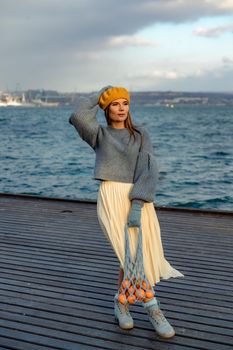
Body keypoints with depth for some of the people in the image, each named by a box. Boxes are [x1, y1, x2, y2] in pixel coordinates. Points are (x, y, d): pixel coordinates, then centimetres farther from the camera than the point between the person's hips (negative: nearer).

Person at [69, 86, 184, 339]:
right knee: (133, 255, -10)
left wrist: (137, 205, -17)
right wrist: (99, 95, 5)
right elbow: (78, 117, -11)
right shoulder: (99, 135, 11)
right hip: (112, 199, -2)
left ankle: (121, 301, 26)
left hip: (140, 200, 3)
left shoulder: (141, 135, 12)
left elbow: (148, 169, -3)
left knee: (143, 255, 2)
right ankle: (152, 309, 7)